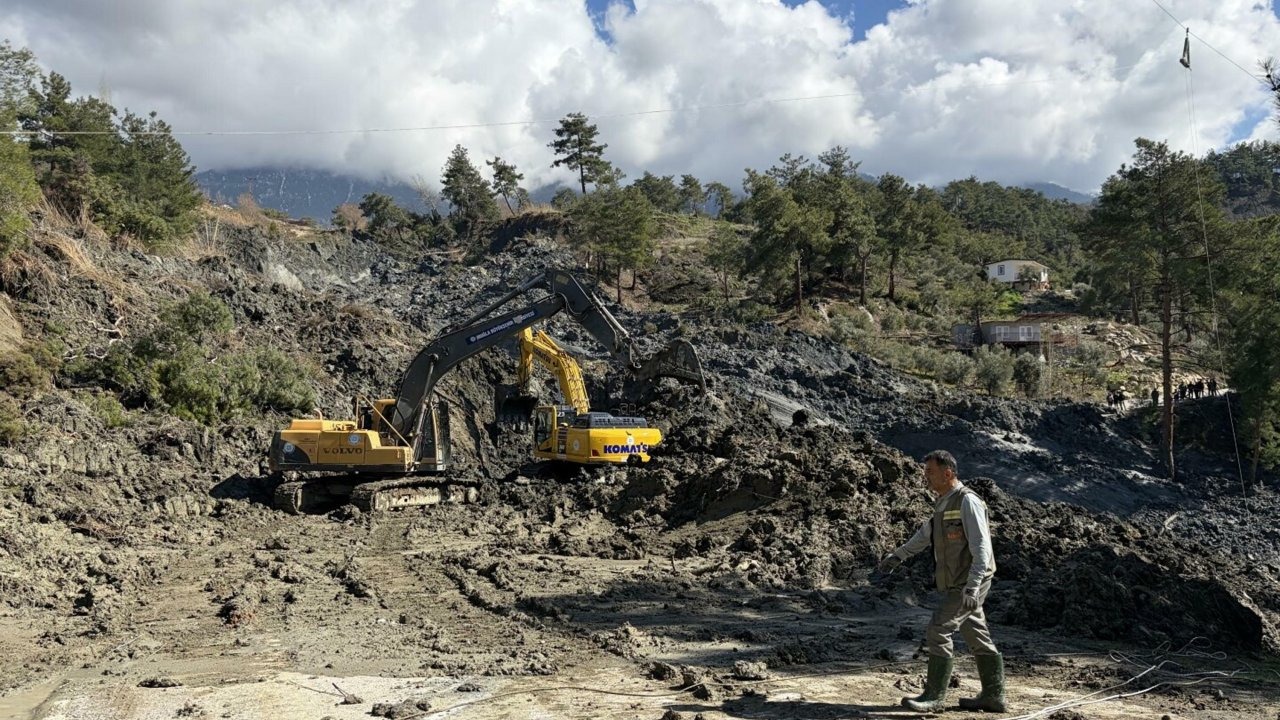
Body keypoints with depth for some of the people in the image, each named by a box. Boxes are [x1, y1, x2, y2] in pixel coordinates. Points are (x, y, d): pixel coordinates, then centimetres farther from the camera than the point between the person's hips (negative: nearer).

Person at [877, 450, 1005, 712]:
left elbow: (981, 548, -22)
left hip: (969, 583, -9)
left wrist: (972, 587, -28)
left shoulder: (967, 502, -17)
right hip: (958, 583, 9)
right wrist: (897, 555, 29)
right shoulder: (944, 503, 12)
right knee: (978, 638, 12)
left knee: (938, 632, -9)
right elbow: (926, 533, 28)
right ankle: (993, 696, 19)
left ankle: (934, 696, -3)